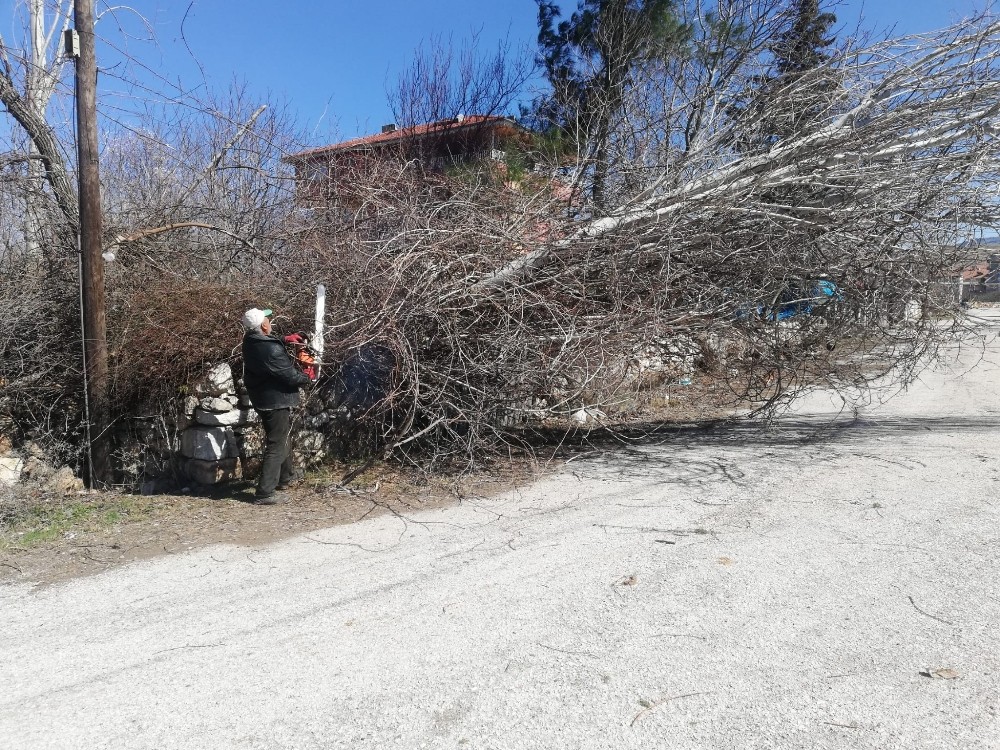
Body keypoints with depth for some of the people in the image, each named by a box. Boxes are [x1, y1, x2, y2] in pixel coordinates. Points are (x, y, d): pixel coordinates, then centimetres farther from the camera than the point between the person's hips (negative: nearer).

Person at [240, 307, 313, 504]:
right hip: (276, 401, -9)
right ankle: (265, 492, -3)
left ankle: (285, 476, 43)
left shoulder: (251, 342, 0)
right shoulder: (270, 349, -26)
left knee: (283, 437, 26)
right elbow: (289, 376, -20)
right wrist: (307, 379, -3)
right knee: (277, 445, -3)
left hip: (262, 399, 9)